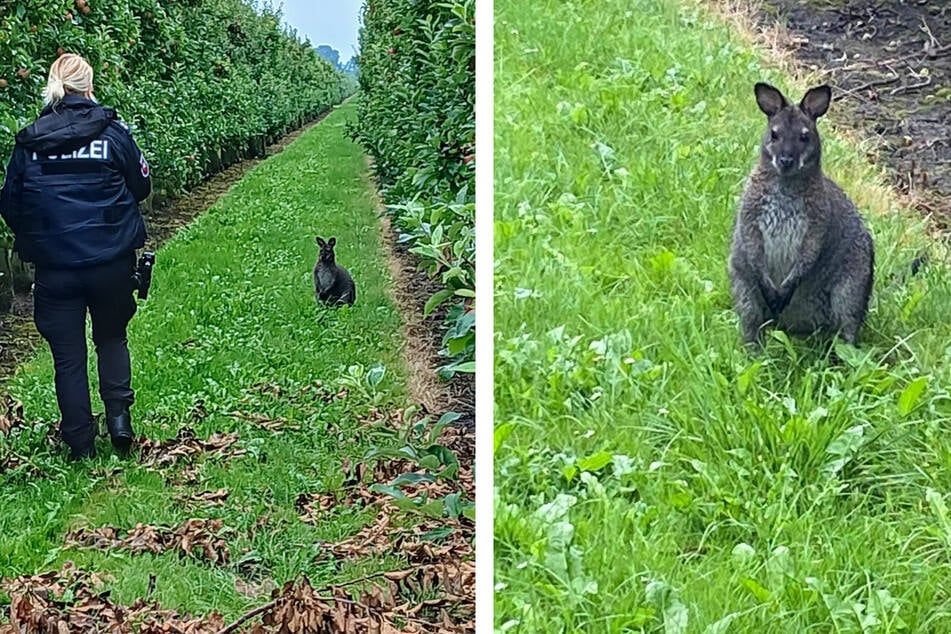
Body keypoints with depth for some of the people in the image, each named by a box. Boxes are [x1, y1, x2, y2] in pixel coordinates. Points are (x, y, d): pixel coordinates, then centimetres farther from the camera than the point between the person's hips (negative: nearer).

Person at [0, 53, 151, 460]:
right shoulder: (113, 133, -6)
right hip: (111, 263, 0)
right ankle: (118, 415, 8)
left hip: (54, 269, 0)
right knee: (112, 338, 23)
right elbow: (141, 187, 5)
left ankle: (80, 444, 14)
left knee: (68, 357, 10)